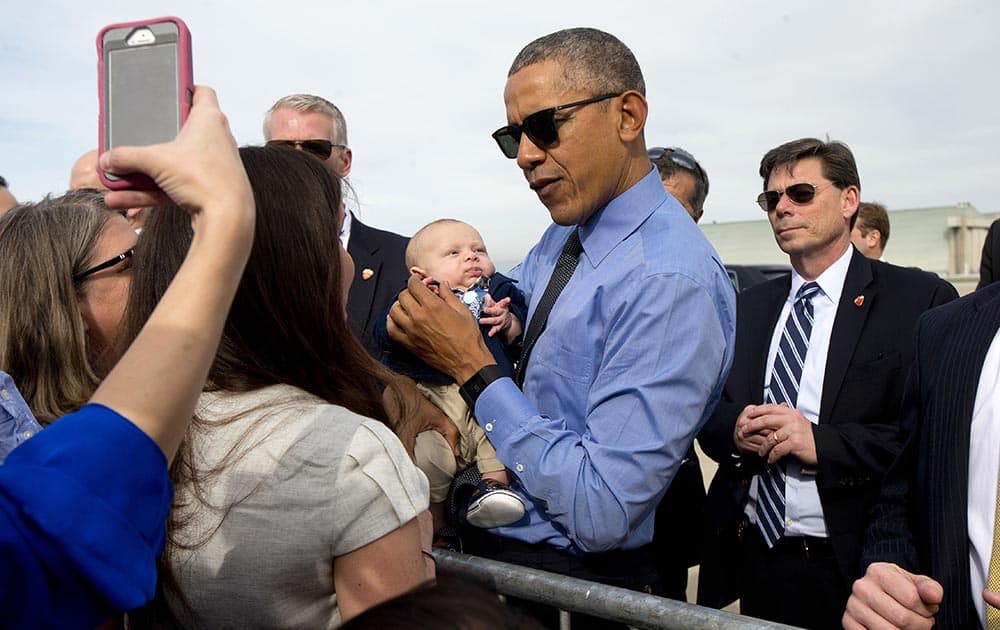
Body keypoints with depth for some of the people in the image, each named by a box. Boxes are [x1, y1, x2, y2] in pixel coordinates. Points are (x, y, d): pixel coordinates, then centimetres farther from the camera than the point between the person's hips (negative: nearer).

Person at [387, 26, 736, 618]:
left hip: (575, 572, -7)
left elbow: (601, 514, -28)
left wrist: (474, 369, -23)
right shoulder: (561, 236, 0)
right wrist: (425, 318, -9)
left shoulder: (673, 281, -26)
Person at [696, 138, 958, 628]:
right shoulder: (746, 308, 8)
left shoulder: (921, 301, -7)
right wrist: (734, 429, -11)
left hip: (847, 567, -4)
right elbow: (706, 408, 9)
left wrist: (823, 443, -21)